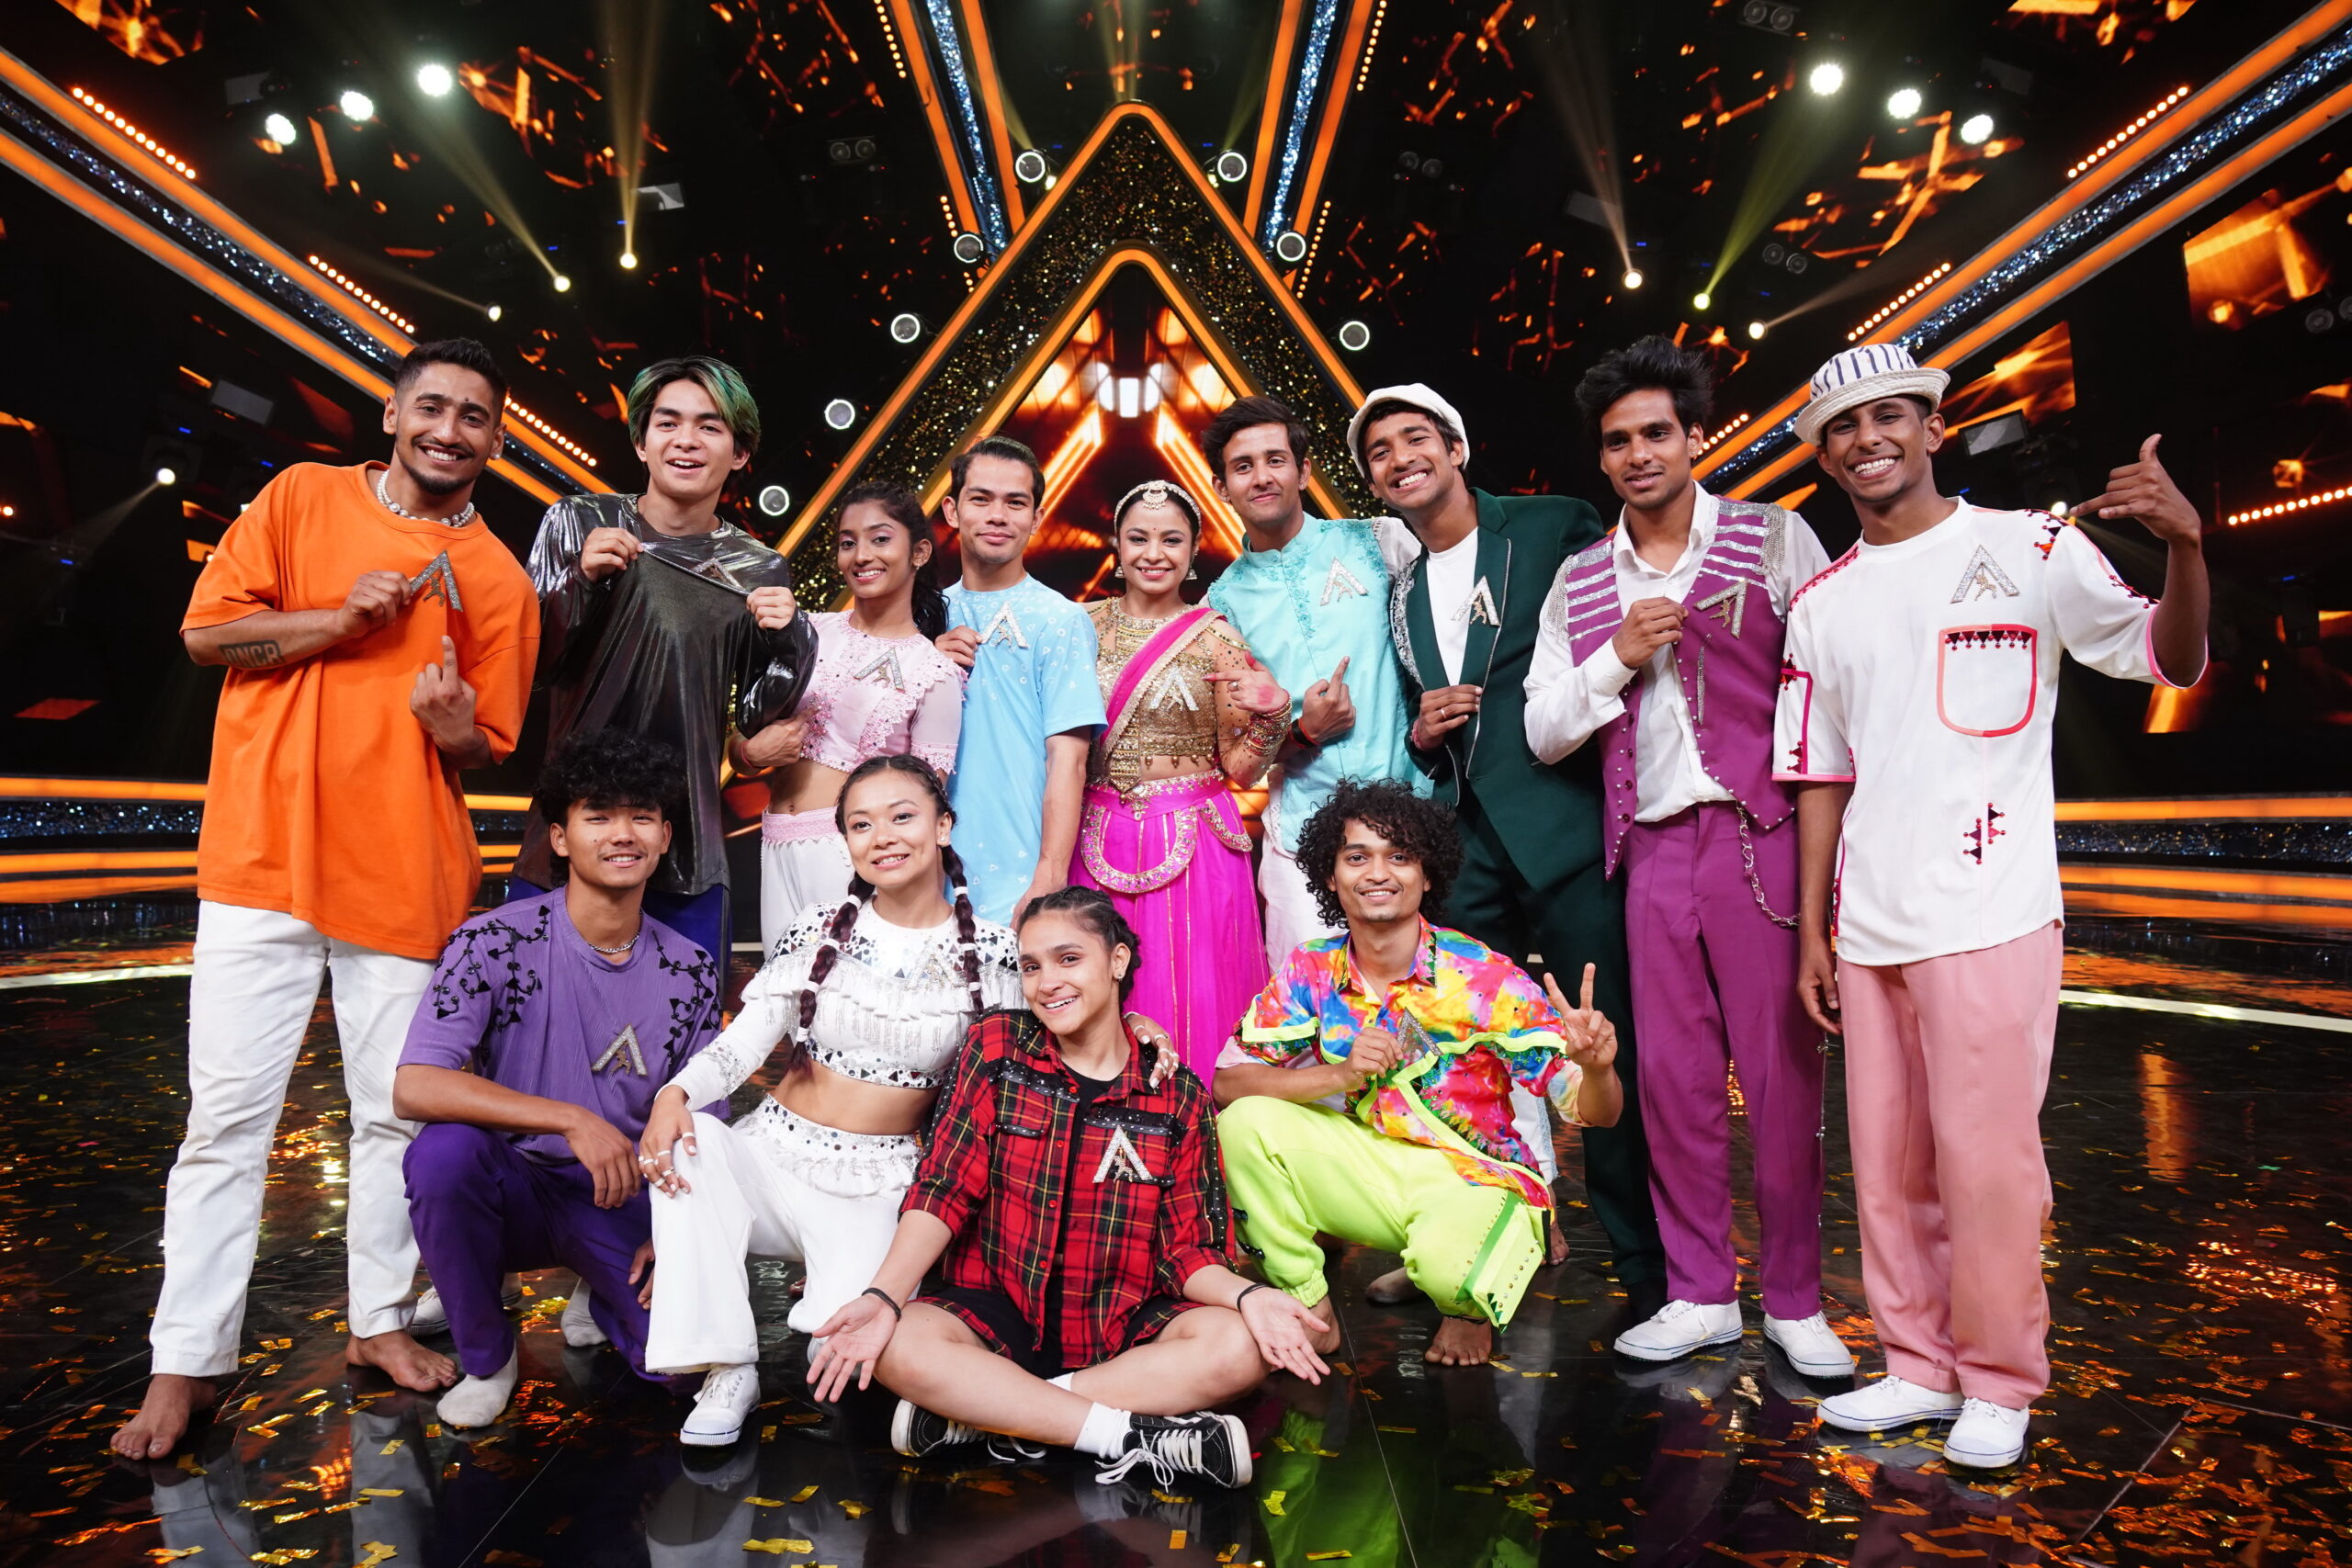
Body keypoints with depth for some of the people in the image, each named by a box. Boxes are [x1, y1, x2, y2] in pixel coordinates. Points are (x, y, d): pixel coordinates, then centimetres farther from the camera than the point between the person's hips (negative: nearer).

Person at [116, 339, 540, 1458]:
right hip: (261, 859, 0)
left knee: (395, 1113, 8)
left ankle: (380, 1320, 24)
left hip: (404, 877, 0)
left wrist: (454, 725, -18)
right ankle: (187, 1361, 16)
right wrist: (343, 619, -11)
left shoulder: (497, 581, 4)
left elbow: (486, 751, 4)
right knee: (227, 1114, 4)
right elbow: (206, 630, 2)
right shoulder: (302, 497, 7)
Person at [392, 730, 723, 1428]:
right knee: (444, 1150, -34)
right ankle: (485, 1357, -5)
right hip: (511, 1186, -1)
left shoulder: (690, 971, -2)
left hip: (623, 1201, 2)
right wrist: (572, 1120, -32)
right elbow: (413, 1088, -25)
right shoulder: (495, 943, -13)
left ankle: (603, 1293, 19)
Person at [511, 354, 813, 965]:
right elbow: (527, 663, 1)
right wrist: (581, 581, -14)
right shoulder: (577, 523, 2)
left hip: (687, 848, 1)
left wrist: (786, 637, -11)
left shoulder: (758, 570, 3)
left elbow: (760, 717, 6)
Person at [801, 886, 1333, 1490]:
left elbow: (1187, 1251, -2)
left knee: (1239, 1347, -27)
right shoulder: (996, 1048, 0)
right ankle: (1136, 1434, -23)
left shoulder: (1178, 1098, -1)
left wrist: (1246, 1295, -24)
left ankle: (971, 1410, -21)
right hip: (998, 1311, 0)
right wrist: (884, 1297, -21)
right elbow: (943, 1190, -5)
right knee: (895, 1346, -30)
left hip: (1123, 1327, 1)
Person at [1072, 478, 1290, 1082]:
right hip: (1101, 843, 2)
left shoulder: (1216, 639, -2)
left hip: (1191, 845, -2)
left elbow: (1240, 770, 0)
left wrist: (1271, 713, -19)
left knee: (1190, 1000, 2)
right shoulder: (1084, 625, 5)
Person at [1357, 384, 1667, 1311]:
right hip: (1465, 845, 5)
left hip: (1564, 829, -5)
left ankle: (1649, 1270, 19)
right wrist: (1422, 733, 2)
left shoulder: (1557, 529, 2)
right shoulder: (1401, 592, 17)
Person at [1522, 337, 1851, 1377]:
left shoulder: (1776, 539, 5)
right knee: (1671, 1075, 6)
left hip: (1761, 833, -2)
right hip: (1652, 848, 3)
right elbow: (1544, 734, 9)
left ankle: (1795, 1300, 19)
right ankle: (1699, 1296, 21)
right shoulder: (1578, 583, 13)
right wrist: (1617, 658, -6)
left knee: (1783, 1074, 1)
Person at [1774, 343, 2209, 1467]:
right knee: (1888, 1163, 10)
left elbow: (2169, 662, -6)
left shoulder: (2031, 549, 1)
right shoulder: (1822, 602, 11)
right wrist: (1812, 930, 8)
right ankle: (1920, 1366, 26)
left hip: (1989, 915, -4)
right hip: (1867, 927, 4)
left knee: (1986, 1155, 1)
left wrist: (2184, 546, -25)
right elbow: (1820, 775, 10)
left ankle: (2000, 1384, 20)